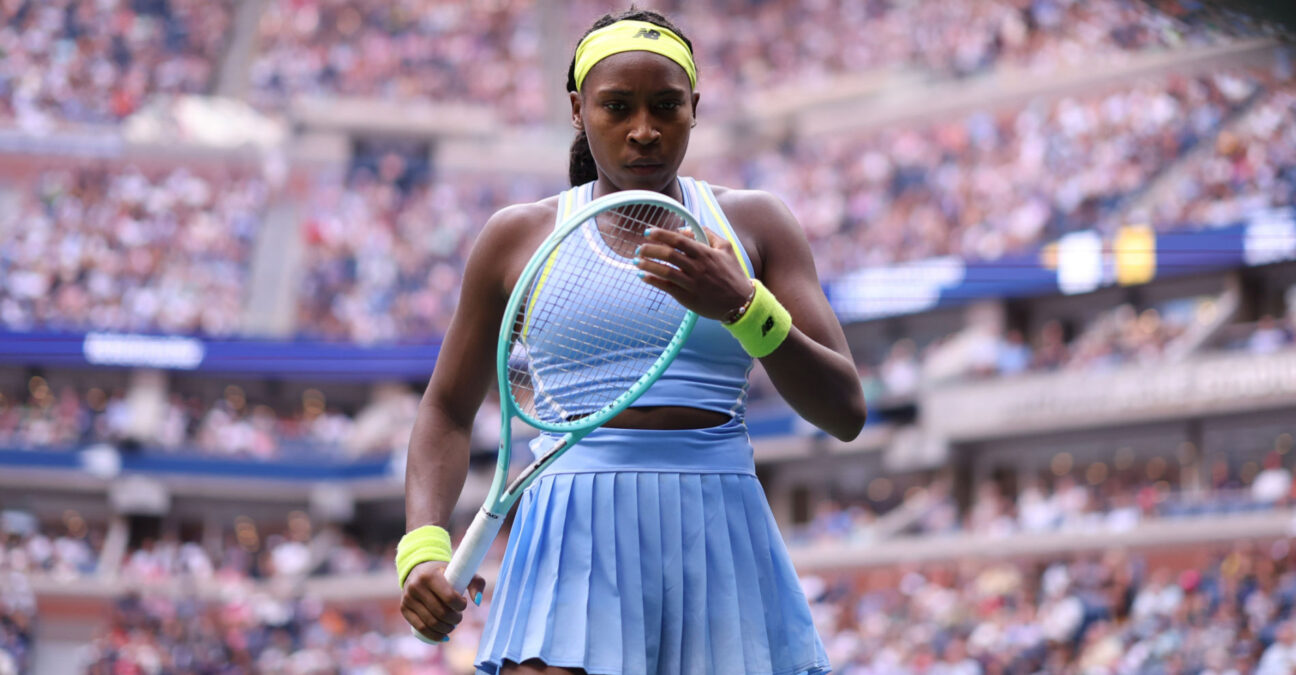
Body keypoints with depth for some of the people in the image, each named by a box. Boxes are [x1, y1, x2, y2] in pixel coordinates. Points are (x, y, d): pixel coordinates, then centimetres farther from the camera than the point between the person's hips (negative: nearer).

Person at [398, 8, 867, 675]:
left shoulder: (754, 222, 10)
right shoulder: (518, 236, 10)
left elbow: (845, 412, 2)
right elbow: (447, 410, 17)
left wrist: (741, 306, -14)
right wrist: (423, 547, 0)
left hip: (722, 548, 1)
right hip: (576, 541, -1)